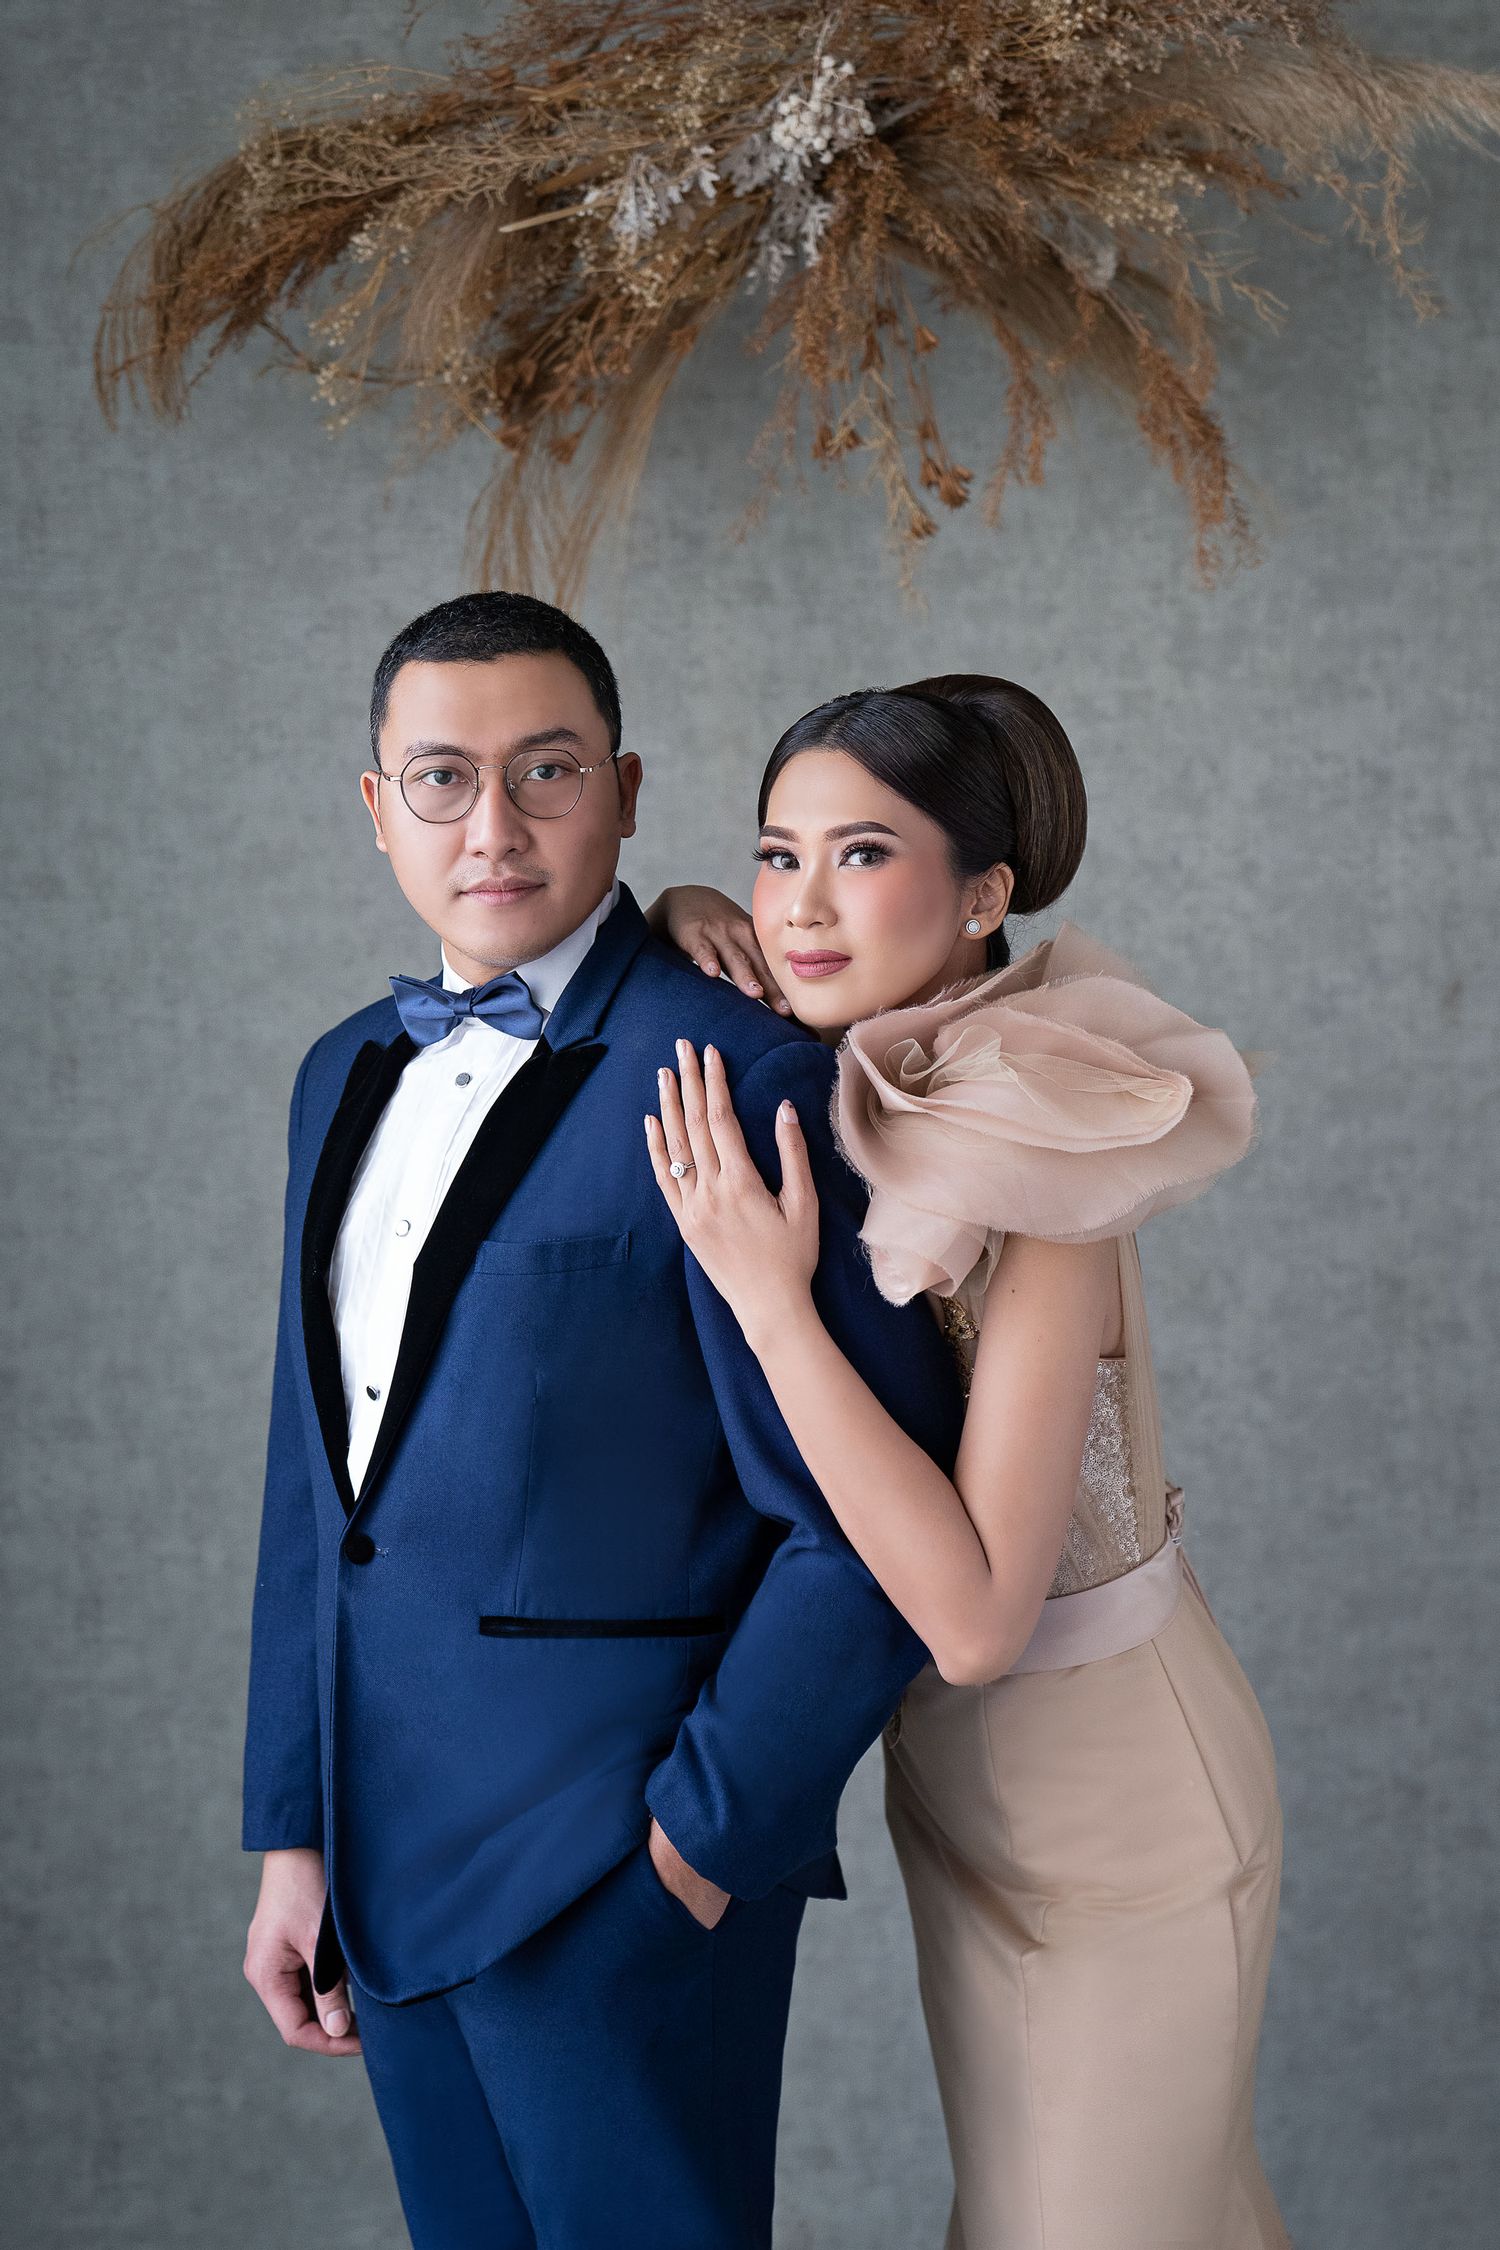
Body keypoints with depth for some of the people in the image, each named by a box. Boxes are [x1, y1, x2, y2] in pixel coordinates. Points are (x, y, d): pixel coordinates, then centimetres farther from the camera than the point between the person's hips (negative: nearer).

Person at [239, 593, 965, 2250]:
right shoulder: (350, 1076, 10)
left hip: (629, 1871, -7)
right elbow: (316, 1475, 12)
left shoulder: (732, 1081, -15)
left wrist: (700, 1837, -14)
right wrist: (293, 1831, 11)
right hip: (395, 1853, 7)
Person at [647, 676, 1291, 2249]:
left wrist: (769, 1295, -32)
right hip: (964, 1781, 8)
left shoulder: (1045, 1189, -27)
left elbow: (973, 1615, -31)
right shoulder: (856, 1095, -6)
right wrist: (683, 923, -8)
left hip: (1117, 1816, -8)